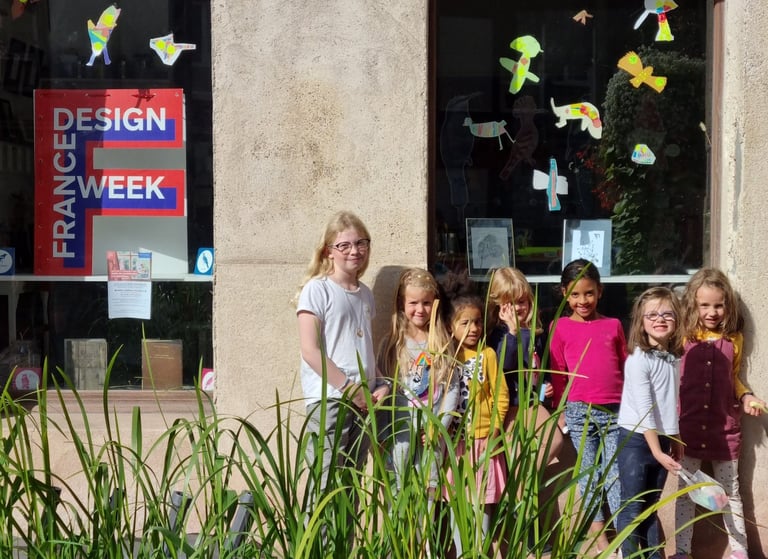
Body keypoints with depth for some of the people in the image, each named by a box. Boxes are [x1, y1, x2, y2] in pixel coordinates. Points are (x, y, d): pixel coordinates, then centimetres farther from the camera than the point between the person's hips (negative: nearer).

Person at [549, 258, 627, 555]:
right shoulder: (560, 327, 2)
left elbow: (625, 368, 13)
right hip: (579, 410, -1)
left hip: (616, 410, 1)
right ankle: (597, 528, 17)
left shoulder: (613, 325, 8)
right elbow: (558, 374, 4)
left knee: (617, 472, 0)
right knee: (589, 471, 8)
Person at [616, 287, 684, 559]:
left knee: (651, 506, 16)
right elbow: (644, 410, -19)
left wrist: (675, 440, 13)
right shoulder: (638, 360, -17)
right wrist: (657, 452, -18)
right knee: (632, 508, 0)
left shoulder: (673, 358, 5)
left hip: (661, 439, 7)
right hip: (636, 440, -7)